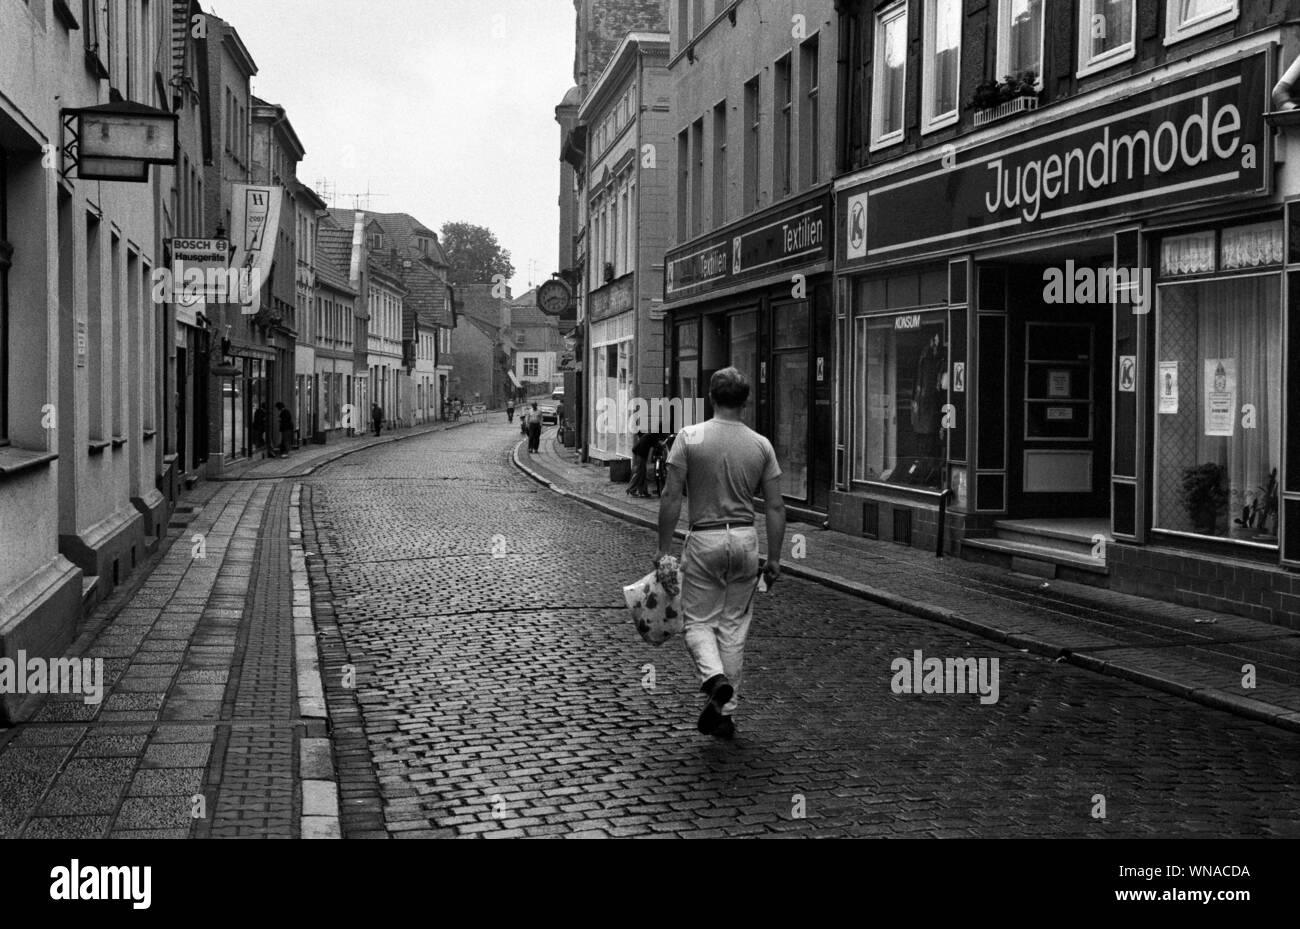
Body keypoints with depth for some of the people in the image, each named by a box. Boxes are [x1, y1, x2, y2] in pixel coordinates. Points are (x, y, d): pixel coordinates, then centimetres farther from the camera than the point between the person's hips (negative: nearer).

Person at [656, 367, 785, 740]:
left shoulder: (690, 437, -6)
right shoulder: (761, 445, 2)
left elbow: (671, 496, -9)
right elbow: (775, 507, 1)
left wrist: (664, 548, -2)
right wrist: (774, 559, 9)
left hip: (704, 539, -2)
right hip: (745, 540, 3)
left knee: (698, 621, 10)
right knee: (734, 626, 11)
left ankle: (714, 677, -17)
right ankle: (726, 712, 14)